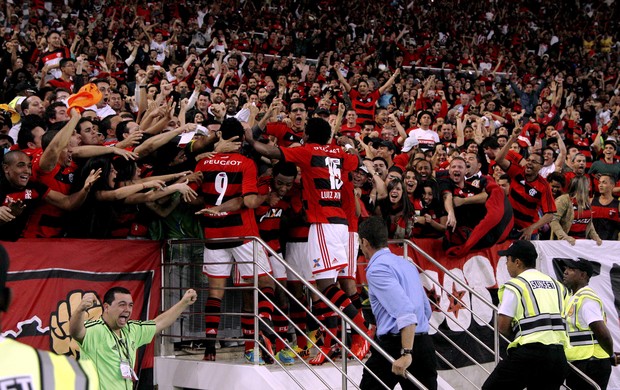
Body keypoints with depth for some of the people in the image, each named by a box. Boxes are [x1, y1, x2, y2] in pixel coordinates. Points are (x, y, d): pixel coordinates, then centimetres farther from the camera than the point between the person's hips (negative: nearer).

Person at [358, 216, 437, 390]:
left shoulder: (377, 269, -8)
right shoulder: (407, 264, 19)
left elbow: (405, 310, -21)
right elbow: (427, 311, 25)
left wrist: (406, 353, -25)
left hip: (395, 345, -7)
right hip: (425, 343, 7)